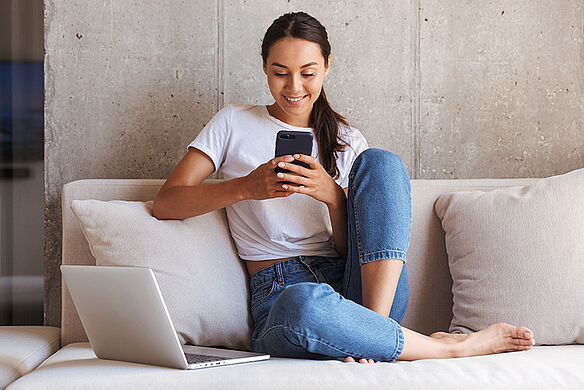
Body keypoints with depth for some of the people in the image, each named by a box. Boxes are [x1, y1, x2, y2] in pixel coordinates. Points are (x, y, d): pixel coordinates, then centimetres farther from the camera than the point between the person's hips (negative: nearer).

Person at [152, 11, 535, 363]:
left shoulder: (347, 142, 17)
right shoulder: (234, 123, 12)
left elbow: (350, 249, 8)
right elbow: (164, 203, 0)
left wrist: (334, 197, -13)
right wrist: (245, 188, -14)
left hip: (365, 290, 3)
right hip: (279, 293, -3)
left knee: (380, 162, -18)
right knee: (302, 304, -42)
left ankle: (372, 330, -27)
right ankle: (449, 346, -21)